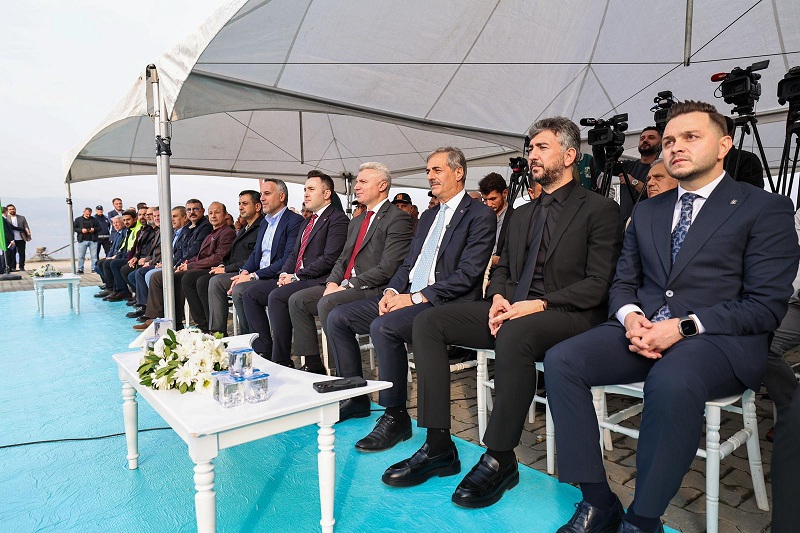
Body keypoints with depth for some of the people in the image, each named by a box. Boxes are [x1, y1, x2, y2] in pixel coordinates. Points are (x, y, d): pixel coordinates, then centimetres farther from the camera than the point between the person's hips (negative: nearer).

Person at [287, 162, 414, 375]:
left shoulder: (397, 218, -9)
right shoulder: (357, 221, 22)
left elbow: (387, 268, -18)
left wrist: (348, 286, -17)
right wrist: (332, 283, -1)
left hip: (374, 290, -9)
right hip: (344, 285, 9)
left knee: (327, 304, -29)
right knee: (297, 300, -1)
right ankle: (313, 365, 3)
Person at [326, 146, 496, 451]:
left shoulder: (480, 215, -5)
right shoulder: (429, 216, 22)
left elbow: (467, 274, -15)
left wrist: (416, 297, -18)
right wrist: (392, 291, -1)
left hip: (447, 303, -8)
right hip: (408, 296, 9)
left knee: (383, 327, -33)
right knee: (338, 318, -2)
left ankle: (395, 417, -15)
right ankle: (354, 395, 11)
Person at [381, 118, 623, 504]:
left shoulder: (600, 209, 1)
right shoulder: (521, 214, 22)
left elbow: (598, 284, -9)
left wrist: (540, 304, -20)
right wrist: (498, 297, -3)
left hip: (568, 315, -6)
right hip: (511, 311, 7)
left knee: (515, 333, -40)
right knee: (428, 321, -12)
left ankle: (499, 458, -21)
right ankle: (438, 446, -11)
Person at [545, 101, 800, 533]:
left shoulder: (765, 208, 2)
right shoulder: (646, 212, 18)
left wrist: (684, 326, -18)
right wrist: (630, 316, -7)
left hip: (718, 338, -4)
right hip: (643, 329, 5)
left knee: (671, 382, -38)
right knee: (560, 360, -20)